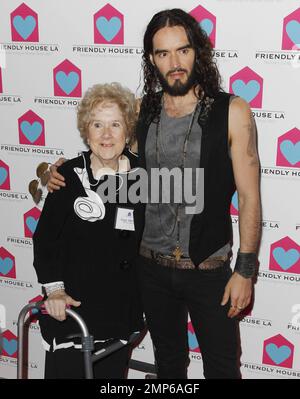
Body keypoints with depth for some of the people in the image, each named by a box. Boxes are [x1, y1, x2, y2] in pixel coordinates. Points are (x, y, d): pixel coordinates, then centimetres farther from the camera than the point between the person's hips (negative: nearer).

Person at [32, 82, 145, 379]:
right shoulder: (69, 175, -10)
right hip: (71, 306, -3)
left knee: (113, 373, 15)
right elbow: (45, 237, -5)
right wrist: (54, 288, -15)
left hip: (121, 309, 4)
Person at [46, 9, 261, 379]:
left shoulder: (231, 112, -12)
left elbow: (249, 196, -10)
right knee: (168, 359, 23)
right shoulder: (142, 112, -1)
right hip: (152, 266, 3)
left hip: (209, 269, -3)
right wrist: (64, 175, -2)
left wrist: (245, 269, -11)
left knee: (222, 364, 14)